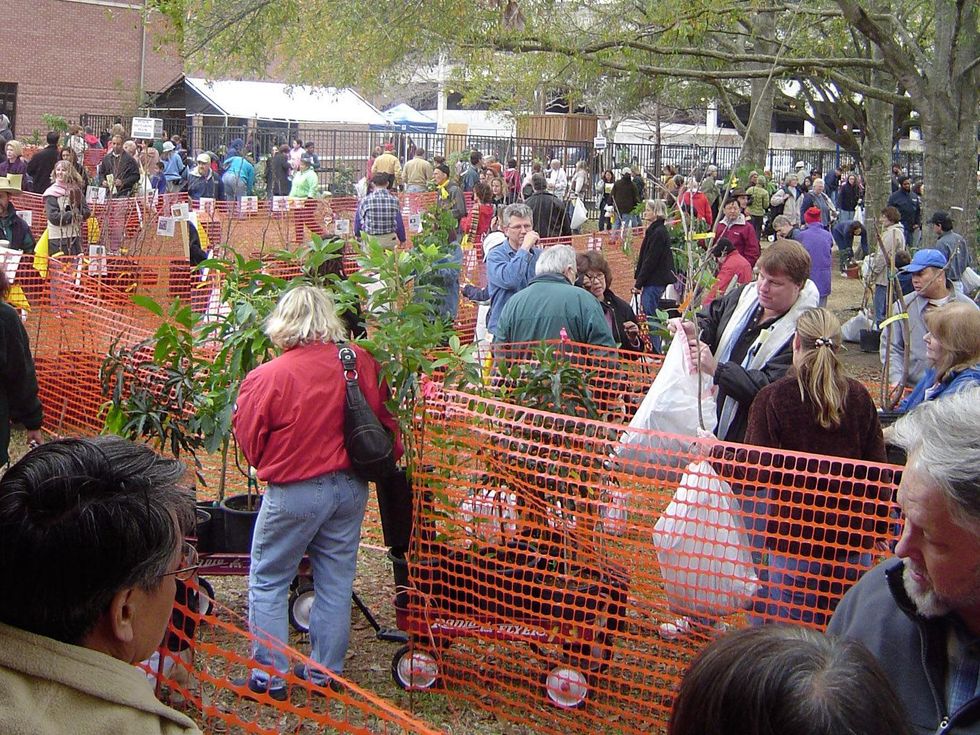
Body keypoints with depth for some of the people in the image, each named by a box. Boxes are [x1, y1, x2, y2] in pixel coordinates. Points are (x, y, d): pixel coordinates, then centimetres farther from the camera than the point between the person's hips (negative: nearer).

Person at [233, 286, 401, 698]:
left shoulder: (266, 377, -17)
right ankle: (326, 673, 25)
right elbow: (384, 421, 3)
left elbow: (249, 443, -5)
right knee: (336, 581, 16)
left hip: (294, 493, -4)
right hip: (350, 487, 4)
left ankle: (270, 676, 16)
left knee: (267, 582, 12)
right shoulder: (361, 363, -8)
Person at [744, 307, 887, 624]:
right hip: (855, 542, 4)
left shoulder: (772, 398, -11)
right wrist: (879, 528, 17)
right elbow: (878, 466, 5)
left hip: (796, 542, -3)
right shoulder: (858, 396, -1)